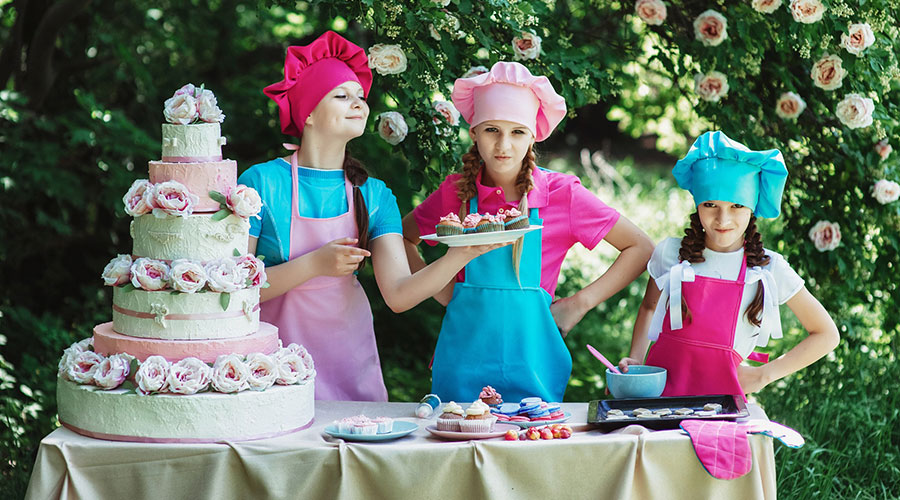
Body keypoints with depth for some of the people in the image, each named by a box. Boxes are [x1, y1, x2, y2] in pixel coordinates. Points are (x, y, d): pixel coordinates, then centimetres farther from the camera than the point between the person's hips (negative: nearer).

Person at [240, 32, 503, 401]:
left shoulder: (374, 195, 3)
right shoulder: (262, 182, -7)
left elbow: (399, 295, -8)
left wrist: (461, 254, -22)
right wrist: (315, 265, -19)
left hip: (349, 363, 3)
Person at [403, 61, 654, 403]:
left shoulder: (561, 193, -4)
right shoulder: (456, 192, 0)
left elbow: (640, 248, 4)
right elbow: (403, 236, 19)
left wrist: (579, 303, -3)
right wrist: (440, 289, 4)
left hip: (530, 360, -1)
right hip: (464, 359, 1)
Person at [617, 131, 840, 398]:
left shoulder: (769, 269, 1)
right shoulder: (671, 254, 4)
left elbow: (827, 335, 11)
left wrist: (764, 375, 7)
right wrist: (634, 361, 10)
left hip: (722, 392, -2)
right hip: (660, 386, 2)